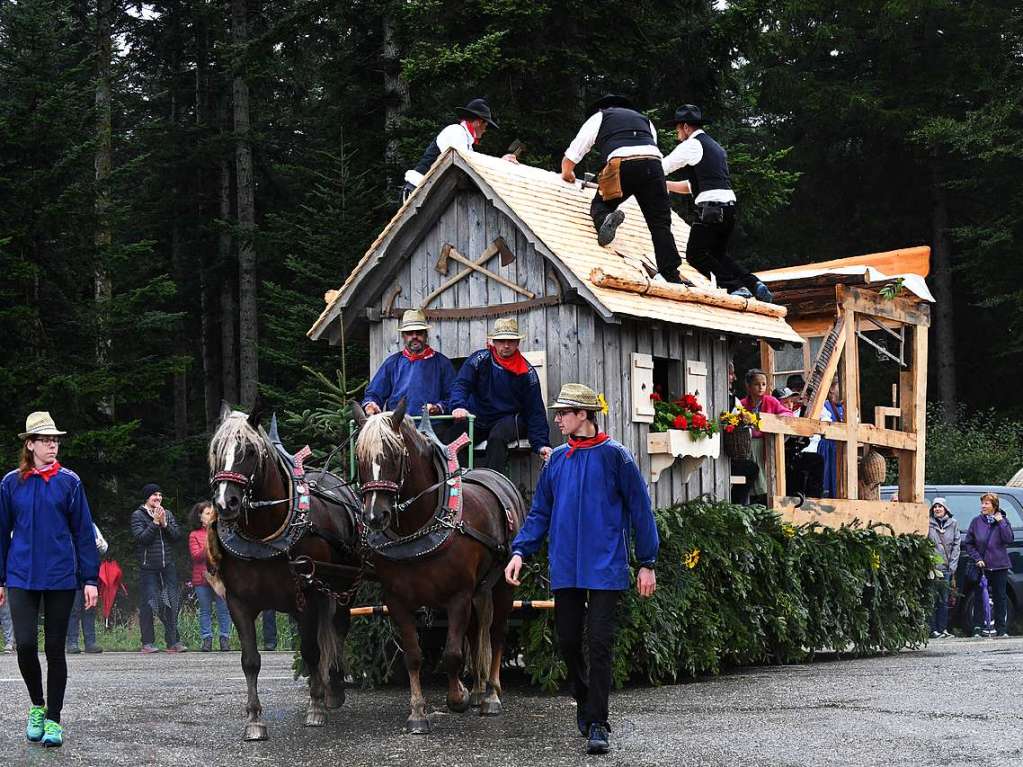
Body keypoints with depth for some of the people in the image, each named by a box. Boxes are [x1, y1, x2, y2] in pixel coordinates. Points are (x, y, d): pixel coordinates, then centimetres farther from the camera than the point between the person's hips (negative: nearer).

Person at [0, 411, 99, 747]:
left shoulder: (69, 482, 1)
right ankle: (37, 706, 16)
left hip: (61, 578, 0)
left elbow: (83, 532, 3)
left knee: (55, 649, 4)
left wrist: (90, 578, -1)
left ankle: (53, 719, 14)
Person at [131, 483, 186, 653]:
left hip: (168, 566, 4)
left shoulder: (168, 514, 13)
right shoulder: (138, 515, 0)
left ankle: (173, 641, 7)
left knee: (172, 603, 2)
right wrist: (155, 523, -15)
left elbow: (177, 536, 4)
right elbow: (141, 538, -12)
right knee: (148, 604, -2)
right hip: (148, 567, -4)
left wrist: (165, 524, -9)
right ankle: (148, 643, 3)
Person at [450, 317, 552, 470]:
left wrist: (541, 445, -10)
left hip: (510, 419, -1)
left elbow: (535, 411, 0)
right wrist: (458, 406, -34)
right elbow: (461, 385, -11)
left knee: (497, 437, -34)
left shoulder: (526, 372, -2)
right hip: (477, 418, 1)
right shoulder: (479, 359, -3)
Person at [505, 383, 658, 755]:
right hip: (565, 569, 5)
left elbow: (639, 510, -2)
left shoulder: (614, 456, -5)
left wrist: (647, 563, -3)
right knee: (568, 641, 9)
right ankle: (585, 703, 31)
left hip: (605, 568, -5)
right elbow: (540, 512, 14)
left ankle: (597, 724, -3)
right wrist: (520, 551, 0)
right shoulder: (557, 459, 9)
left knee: (599, 644, -7)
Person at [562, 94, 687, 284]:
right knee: (660, 224, 3)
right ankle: (672, 276, -8)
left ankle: (605, 220, -19)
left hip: (621, 163, -2)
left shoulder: (598, 118, 29)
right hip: (653, 162, 3)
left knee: (600, 204, 17)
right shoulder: (644, 119, 39)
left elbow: (569, 159, 30)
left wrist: (567, 174, 52)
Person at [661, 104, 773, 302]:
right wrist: (667, 185, 32)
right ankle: (754, 284, 4)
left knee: (695, 254, -3)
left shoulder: (692, 145, -2)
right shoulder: (715, 147, 27)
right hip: (729, 209, 9)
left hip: (711, 209, -9)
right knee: (718, 255, 19)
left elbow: (662, 168, 2)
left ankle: (735, 287, -13)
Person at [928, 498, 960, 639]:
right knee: (932, 599, -5)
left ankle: (942, 628, 13)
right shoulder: (928, 524, 0)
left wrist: (952, 565, 0)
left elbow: (956, 545, 9)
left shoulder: (953, 523, 10)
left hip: (947, 568, 4)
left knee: (944, 600, 8)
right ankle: (933, 629, -2)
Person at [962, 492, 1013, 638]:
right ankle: (978, 628, 4)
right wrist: (977, 558, -7)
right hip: (982, 566, 0)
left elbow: (1008, 539, -11)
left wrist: (1001, 522, -13)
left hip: (1000, 566, 0)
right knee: (979, 598, 0)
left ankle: (1001, 629, 12)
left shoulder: (1002, 521, 2)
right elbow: (968, 543, 4)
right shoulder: (976, 521, 2)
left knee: (1000, 598, 5)